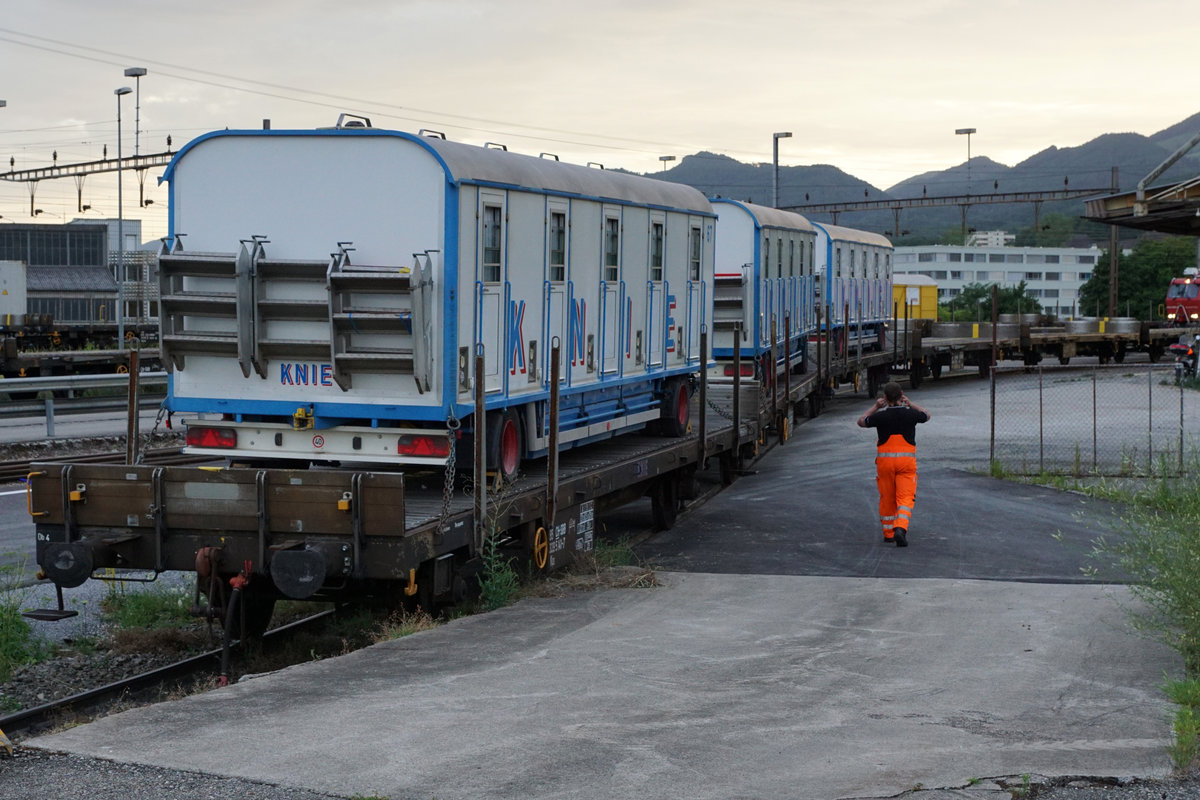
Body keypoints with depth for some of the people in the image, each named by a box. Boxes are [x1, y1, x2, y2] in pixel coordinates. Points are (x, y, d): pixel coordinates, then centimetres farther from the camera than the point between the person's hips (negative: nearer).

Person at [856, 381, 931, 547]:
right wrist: (910, 403, 26)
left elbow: (861, 422, 12)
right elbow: (926, 415, 20)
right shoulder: (910, 414, -5)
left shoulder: (881, 416, -8)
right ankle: (900, 529, -23)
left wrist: (875, 407, 18)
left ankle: (888, 532, 25)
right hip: (907, 460, 0)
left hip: (885, 460, 0)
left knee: (887, 498, 15)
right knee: (905, 498, -2)